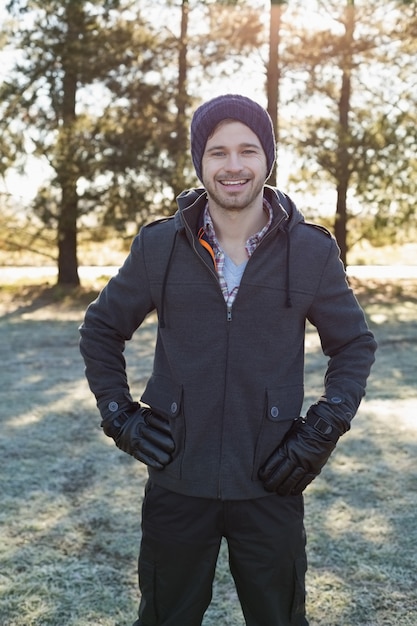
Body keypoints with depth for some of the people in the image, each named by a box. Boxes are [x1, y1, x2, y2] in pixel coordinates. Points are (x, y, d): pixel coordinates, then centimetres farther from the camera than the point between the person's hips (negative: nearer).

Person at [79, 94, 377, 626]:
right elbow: (101, 329, 10)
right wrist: (119, 415, -1)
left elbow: (354, 345, 7)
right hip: (176, 482, 1)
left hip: (271, 485, 0)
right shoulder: (159, 246, -2)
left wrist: (323, 430, -4)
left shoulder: (311, 252, -3)